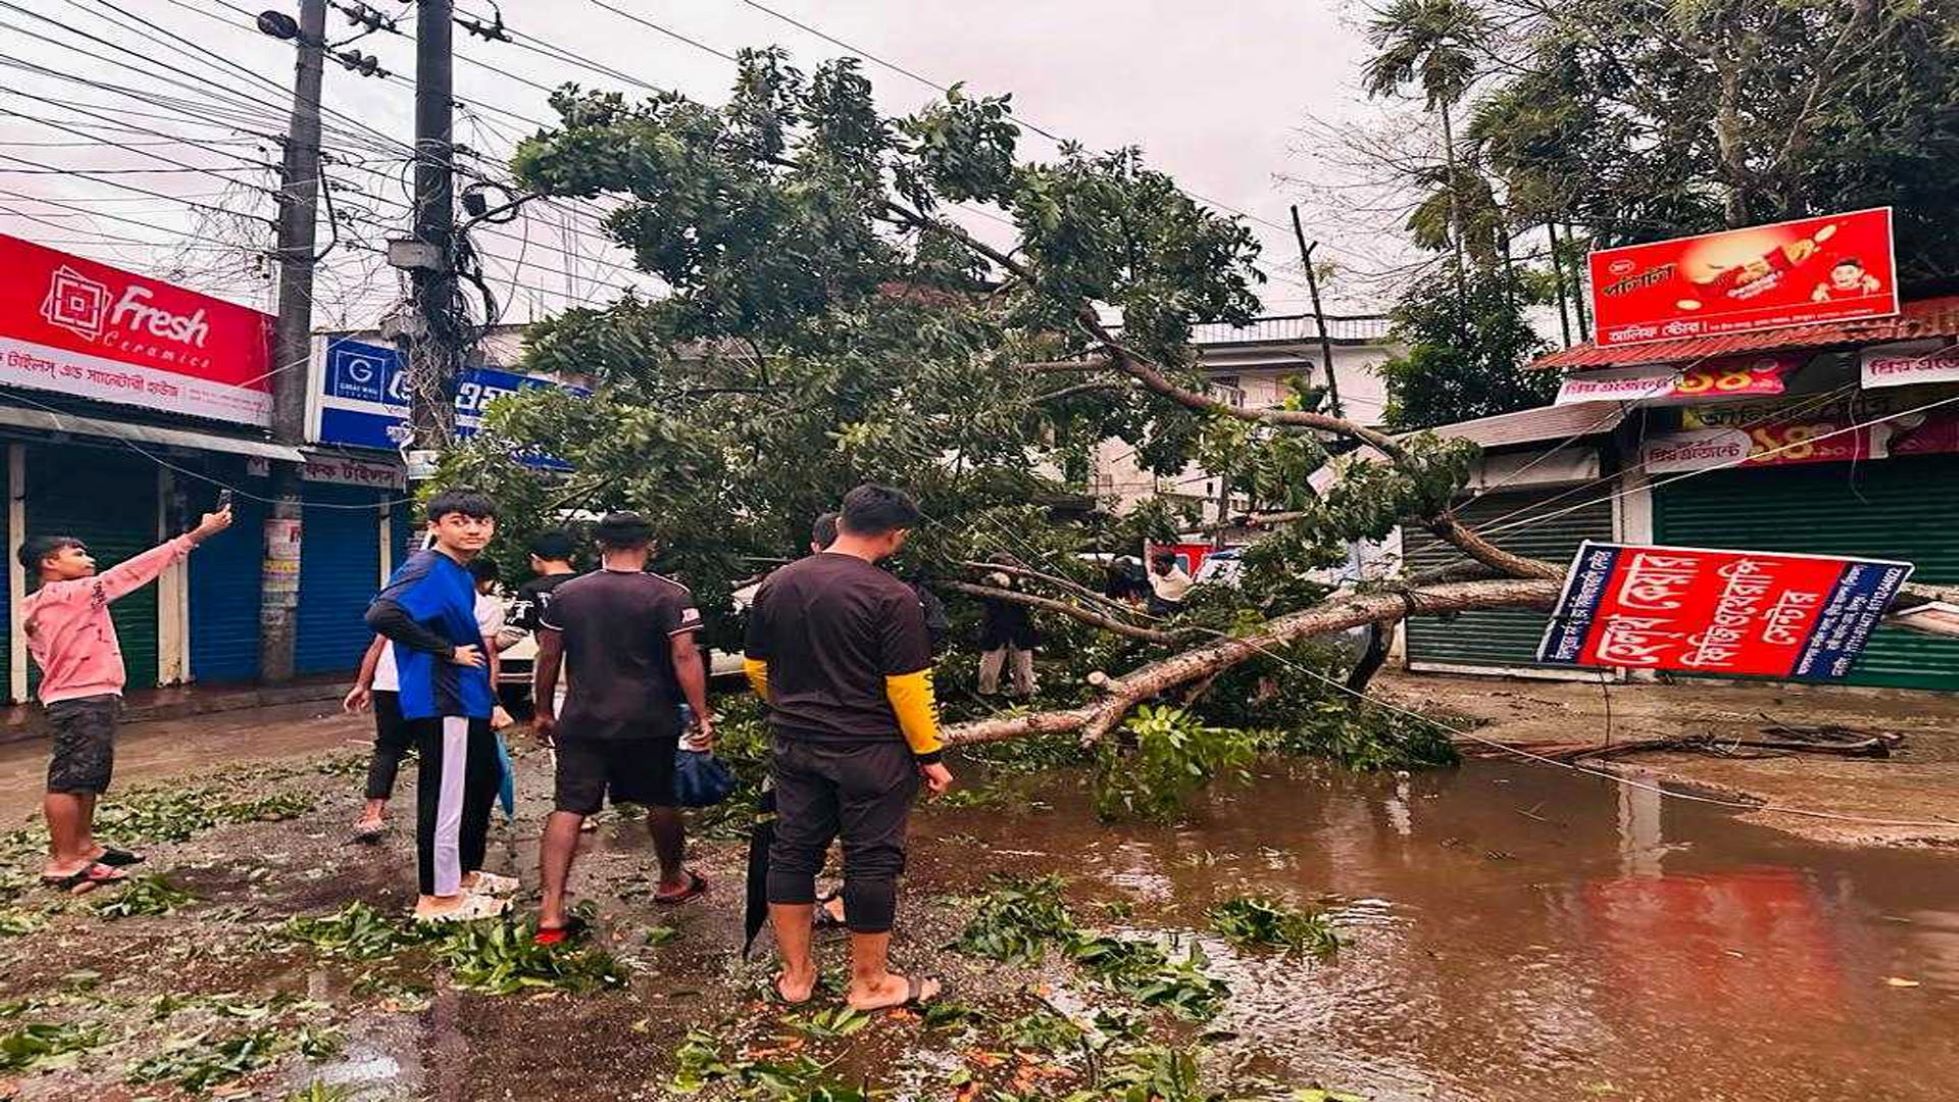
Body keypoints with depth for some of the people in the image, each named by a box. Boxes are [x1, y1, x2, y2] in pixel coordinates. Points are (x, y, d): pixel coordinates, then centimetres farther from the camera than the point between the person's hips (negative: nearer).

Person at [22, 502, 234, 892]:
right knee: (68, 780, -7)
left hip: (88, 699, 11)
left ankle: (84, 848, 26)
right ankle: (63, 863, -3)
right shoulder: (68, 594, -15)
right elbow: (129, 573, -19)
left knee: (87, 778, 17)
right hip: (81, 702, -11)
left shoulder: (41, 606, 15)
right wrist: (196, 535, -21)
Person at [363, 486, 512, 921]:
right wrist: (447, 651, -22)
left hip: (467, 699, 10)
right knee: (445, 796, -3)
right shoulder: (428, 569, -16)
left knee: (484, 781, 20)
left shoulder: (460, 574, 13)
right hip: (440, 701, -10)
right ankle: (438, 897, 9)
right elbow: (381, 615, -30)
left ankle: (465, 873, 35)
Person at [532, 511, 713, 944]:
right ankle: (672, 880, 36)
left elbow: (548, 657, 8)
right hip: (649, 724, -2)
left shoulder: (566, 594, 4)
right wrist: (702, 717, -10)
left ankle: (551, 912, -4)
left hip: (581, 723, 2)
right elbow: (685, 658, -13)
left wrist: (544, 711, 19)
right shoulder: (669, 595, -8)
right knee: (661, 802, 17)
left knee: (568, 810, 3)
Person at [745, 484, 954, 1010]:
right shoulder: (891, 597, -16)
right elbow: (907, 686, -16)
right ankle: (869, 982, 20)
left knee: (792, 853, 15)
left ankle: (795, 975, 25)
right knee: (871, 862, 7)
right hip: (868, 751, -5)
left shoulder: (777, 584, 4)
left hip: (793, 747, 6)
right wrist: (928, 755, -5)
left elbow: (756, 668, 12)